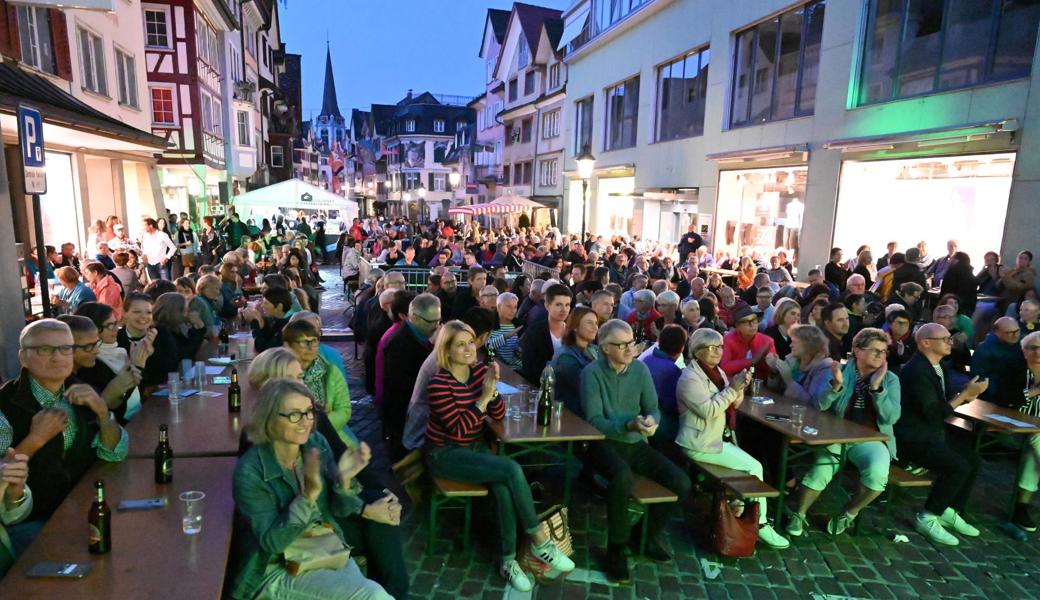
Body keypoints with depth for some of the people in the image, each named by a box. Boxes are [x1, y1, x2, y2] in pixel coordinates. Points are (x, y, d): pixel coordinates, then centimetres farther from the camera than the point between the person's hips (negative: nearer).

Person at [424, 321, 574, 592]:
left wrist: (493, 390, -18)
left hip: (474, 447, 6)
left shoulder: (480, 370, 0)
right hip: (445, 453, -6)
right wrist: (483, 397, -23)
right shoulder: (439, 384, -19)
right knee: (512, 470, -24)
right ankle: (539, 540, -8)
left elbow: (499, 415, 1)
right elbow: (458, 429, -22)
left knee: (503, 488, -25)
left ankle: (509, 560, -8)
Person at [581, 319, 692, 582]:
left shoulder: (640, 369, 3)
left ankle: (649, 534, 17)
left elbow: (653, 408, 6)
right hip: (604, 442, -5)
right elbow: (594, 420, -16)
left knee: (681, 482, -9)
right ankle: (616, 549, -13)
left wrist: (652, 420, -19)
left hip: (636, 443, 5)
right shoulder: (592, 372, -12)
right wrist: (629, 425, -29)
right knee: (623, 477, -37)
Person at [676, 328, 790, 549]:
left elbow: (733, 403, 15)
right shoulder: (689, 378, -18)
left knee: (753, 467, -2)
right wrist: (732, 388, -21)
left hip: (719, 438, 9)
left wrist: (739, 388, -6)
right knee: (754, 467, -11)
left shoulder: (717, 371, 10)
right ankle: (760, 524, 2)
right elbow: (709, 410, -26)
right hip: (701, 444, -9)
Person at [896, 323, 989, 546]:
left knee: (973, 459, 5)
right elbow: (934, 413, -24)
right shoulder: (917, 371, -23)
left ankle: (951, 512, 19)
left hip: (933, 432, 10)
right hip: (913, 438, -10)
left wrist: (966, 394, -5)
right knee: (959, 467, -21)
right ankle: (927, 519, -4)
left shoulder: (941, 366, 8)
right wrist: (965, 393, -18)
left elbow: (946, 400, 15)